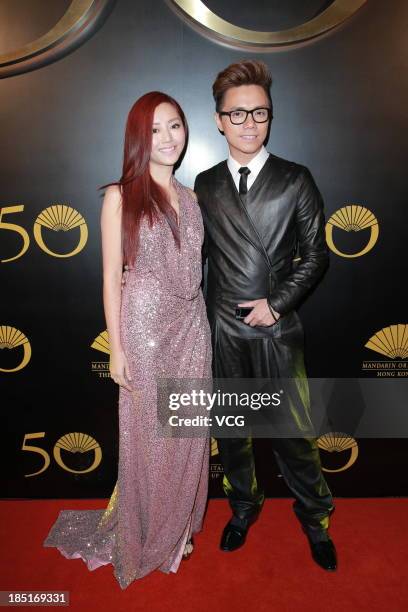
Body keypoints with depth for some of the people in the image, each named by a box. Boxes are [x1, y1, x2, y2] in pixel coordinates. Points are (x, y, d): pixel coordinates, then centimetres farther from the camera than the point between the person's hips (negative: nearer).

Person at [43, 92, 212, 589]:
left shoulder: (189, 197, 10)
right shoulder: (120, 196, -6)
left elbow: (191, 268, 13)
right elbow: (112, 276, -8)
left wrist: (202, 326, 11)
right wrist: (116, 349, -10)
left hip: (191, 327, 5)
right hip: (145, 328, -5)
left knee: (186, 436, 14)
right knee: (147, 439, 9)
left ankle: (178, 529, 38)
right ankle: (144, 542, 35)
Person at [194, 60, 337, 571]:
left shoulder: (296, 180, -1)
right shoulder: (205, 185, 5)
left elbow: (316, 254, -1)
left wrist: (278, 303, -10)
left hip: (278, 329, -2)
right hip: (223, 331, 3)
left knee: (294, 432, 8)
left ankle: (315, 519, 34)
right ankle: (243, 507, 41)